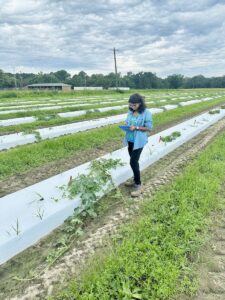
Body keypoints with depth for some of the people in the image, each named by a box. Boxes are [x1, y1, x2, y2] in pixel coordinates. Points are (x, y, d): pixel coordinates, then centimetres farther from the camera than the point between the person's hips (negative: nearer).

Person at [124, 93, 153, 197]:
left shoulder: (146, 113, -12)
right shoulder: (130, 112, 4)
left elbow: (149, 128, -11)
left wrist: (136, 127, -21)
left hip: (139, 141, -6)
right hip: (130, 140, 6)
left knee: (133, 162, -10)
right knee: (134, 161, 17)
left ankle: (138, 185, 4)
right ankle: (135, 180, 34)